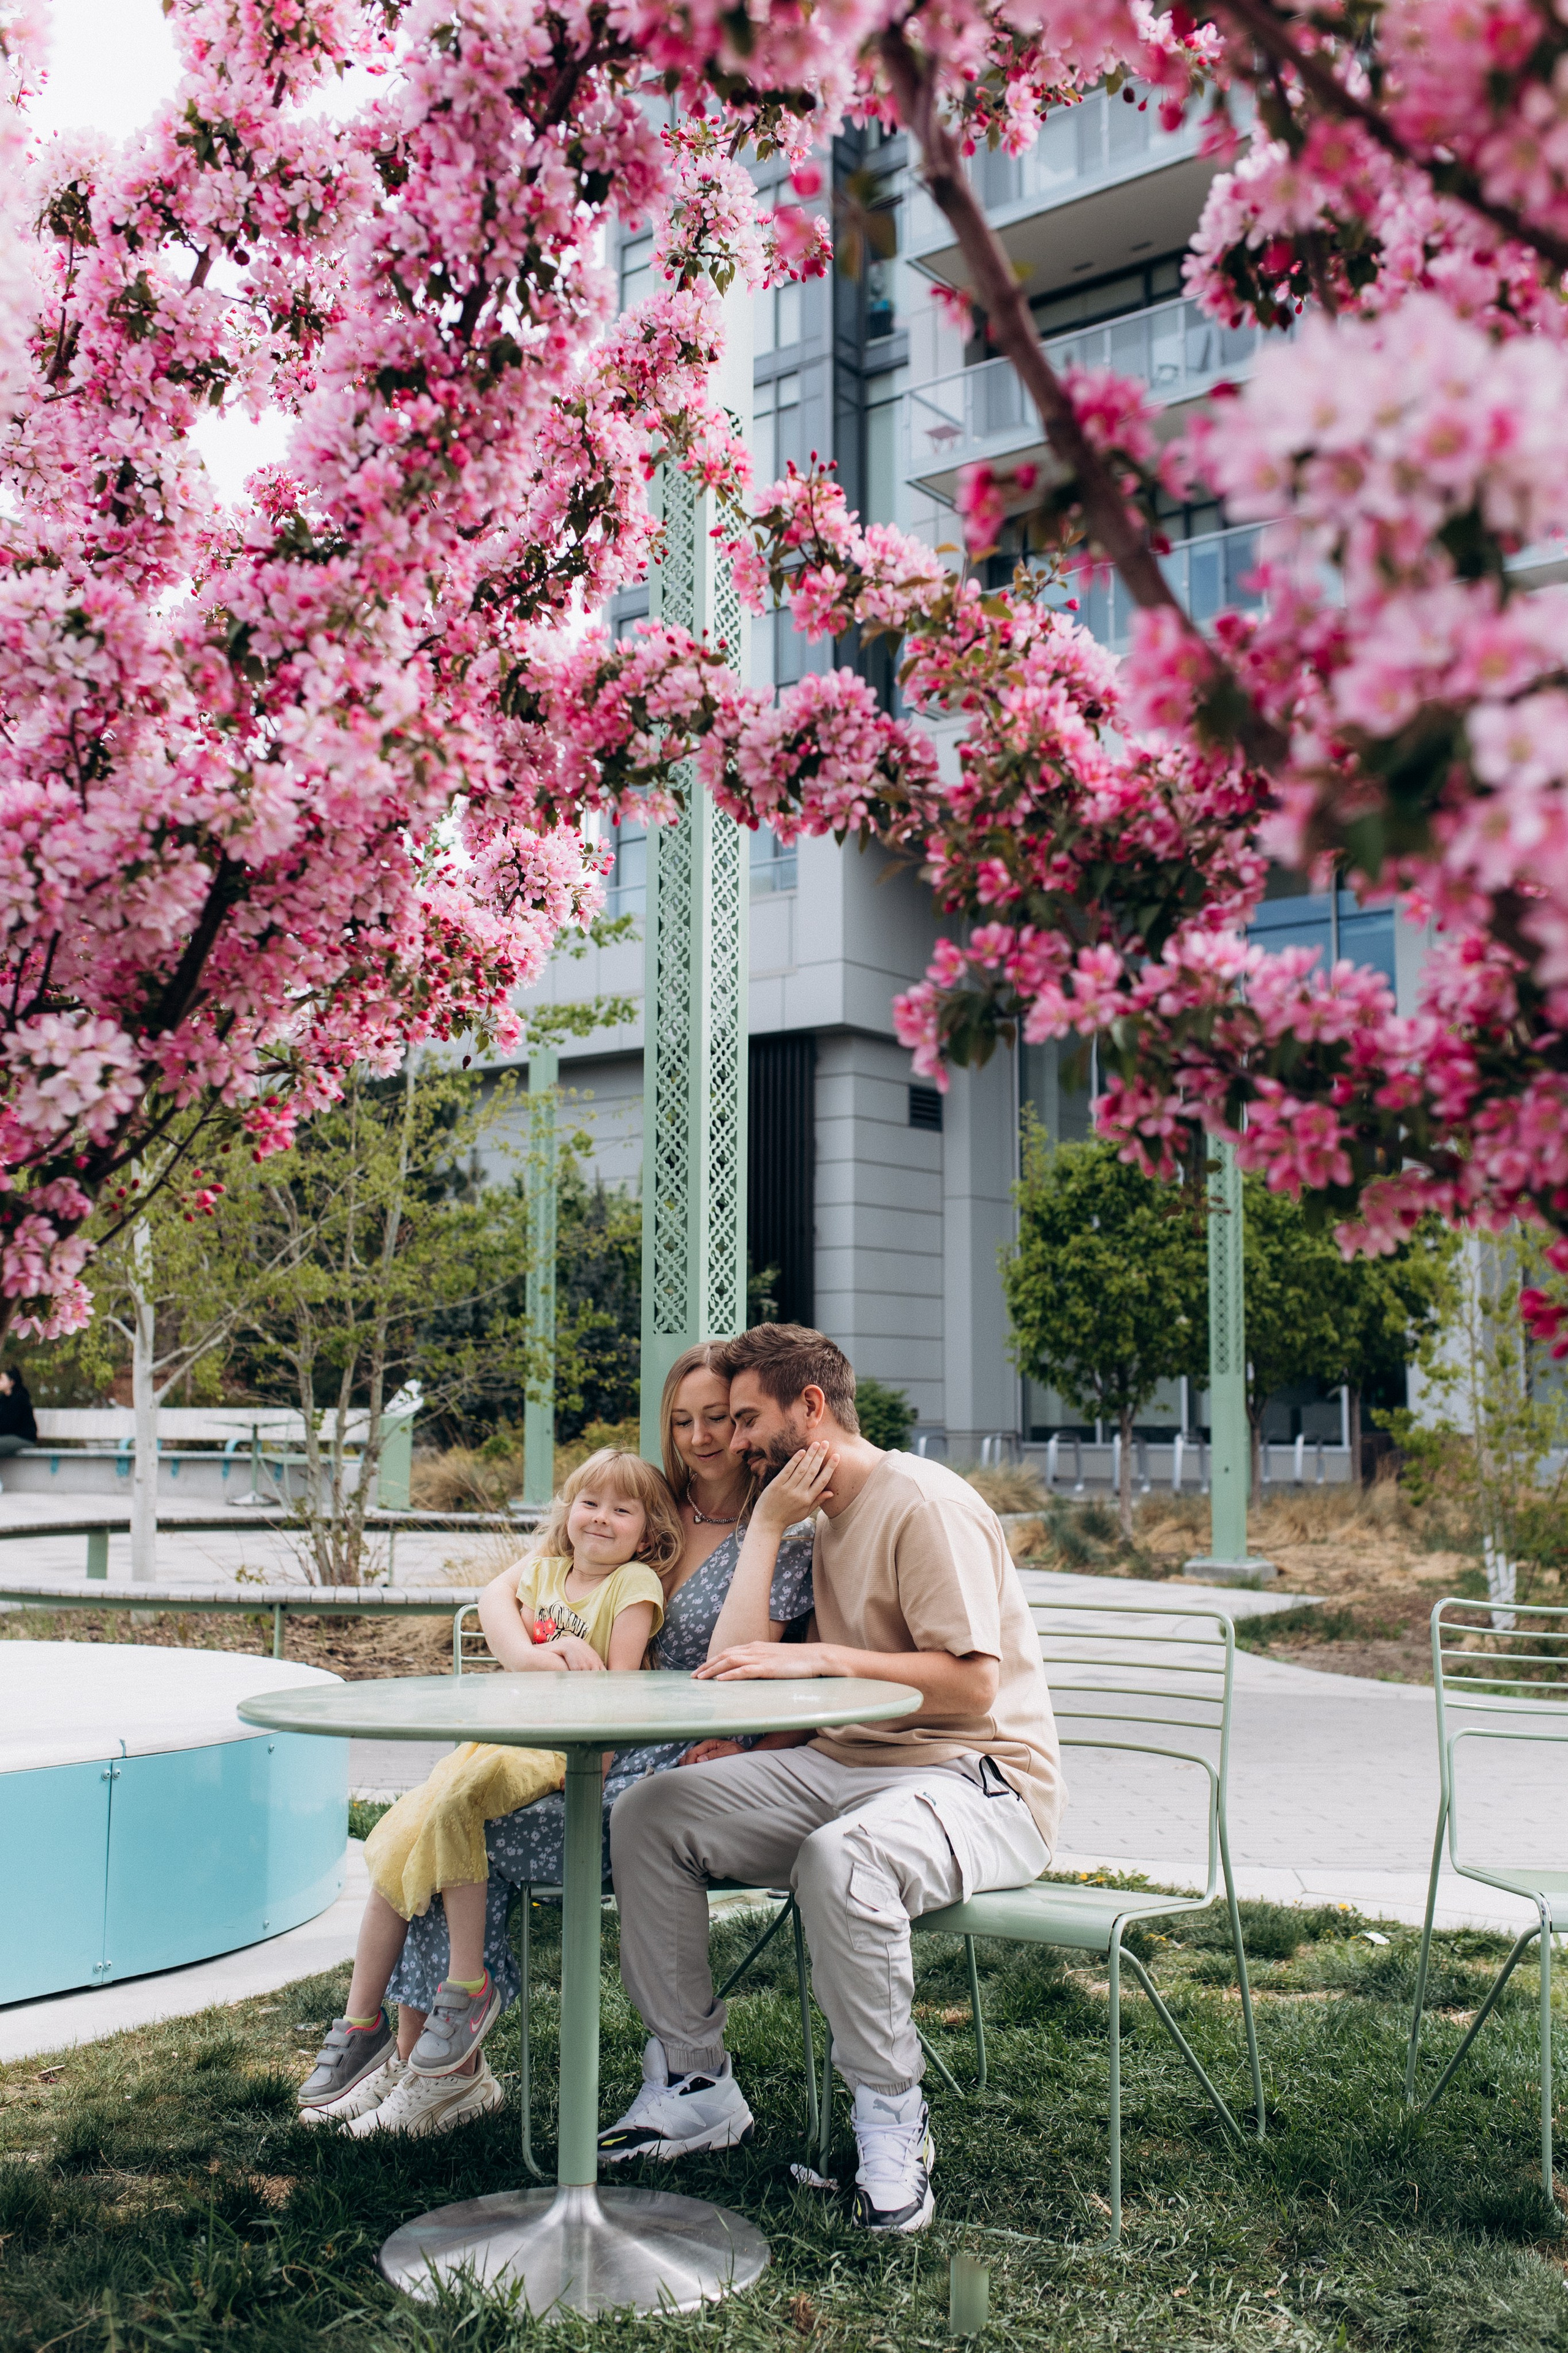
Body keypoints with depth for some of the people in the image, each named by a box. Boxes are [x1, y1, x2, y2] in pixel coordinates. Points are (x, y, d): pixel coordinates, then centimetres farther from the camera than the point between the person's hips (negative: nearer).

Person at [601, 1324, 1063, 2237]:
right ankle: (696, 2085, 4)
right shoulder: (828, 1517, 16)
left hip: (978, 1778, -9)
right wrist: (742, 1742, 5)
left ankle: (892, 2122, -17)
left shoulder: (923, 1504, -14)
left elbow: (970, 1684, -23)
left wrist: (817, 1658, -24)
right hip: (845, 1766, 9)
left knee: (838, 1860, -40)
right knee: (649, 1815, -5)